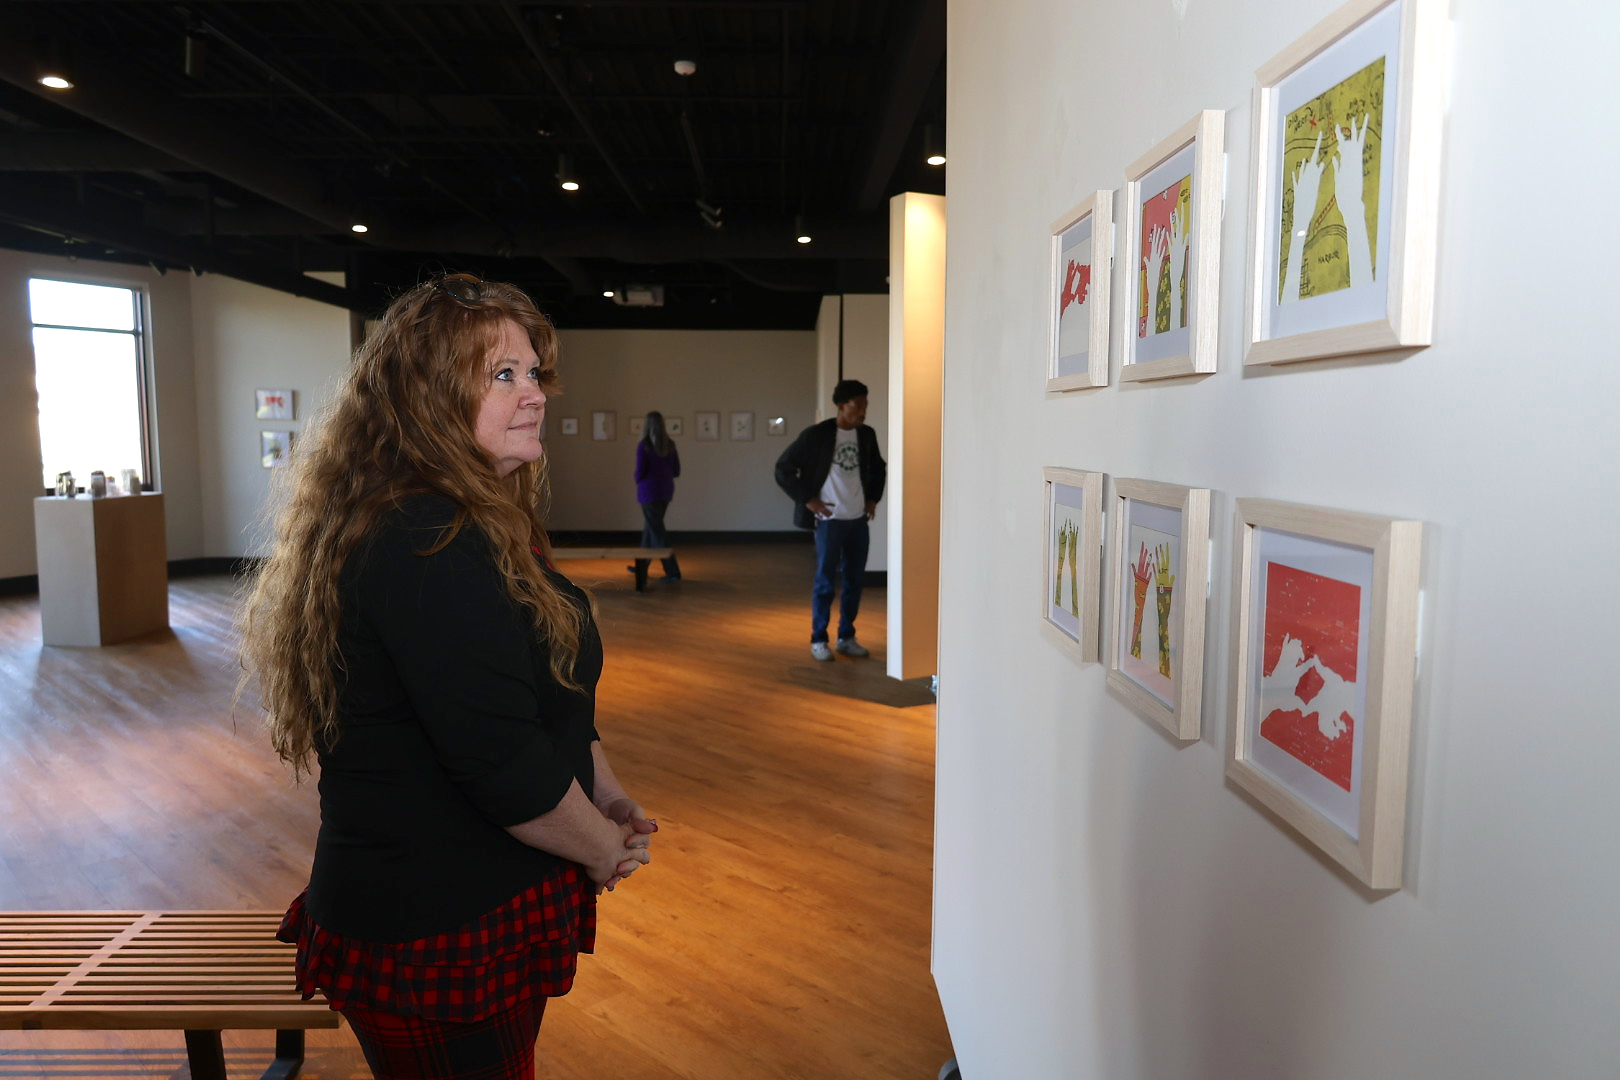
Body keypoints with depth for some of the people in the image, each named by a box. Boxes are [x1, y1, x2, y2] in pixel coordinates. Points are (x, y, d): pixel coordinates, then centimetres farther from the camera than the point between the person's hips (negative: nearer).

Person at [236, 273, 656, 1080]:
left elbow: (550, 695, 14)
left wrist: (608, 795, 5)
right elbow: (503, 764, -28)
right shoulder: (433, 548, -26)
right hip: (442, 936, -10)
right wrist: (606, 850, -12)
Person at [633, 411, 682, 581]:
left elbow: (640, 472, -14)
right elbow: (676, 471, 7)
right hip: (666, 491, 7)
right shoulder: (670, 445, 3)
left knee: (657, 532, -1)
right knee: (649, 527, 21)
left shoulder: (643, 446, -14)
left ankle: (673, 571, -4)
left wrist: (638, 481, 8)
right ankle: (641, 565, 33)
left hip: (649, 491, -7)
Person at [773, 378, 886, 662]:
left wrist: (873, 498, 14)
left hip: (858, 520, 5)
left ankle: (847, 638, 21)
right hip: (830, 519, -5)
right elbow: (783, 468, -8)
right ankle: (818, 640, 11)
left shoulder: (866, 435, 6)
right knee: (825, 581, 0)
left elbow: (878, 468, 25)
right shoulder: (816, 435, -10)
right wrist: (807, 499, -9)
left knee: (855, 580, 9)